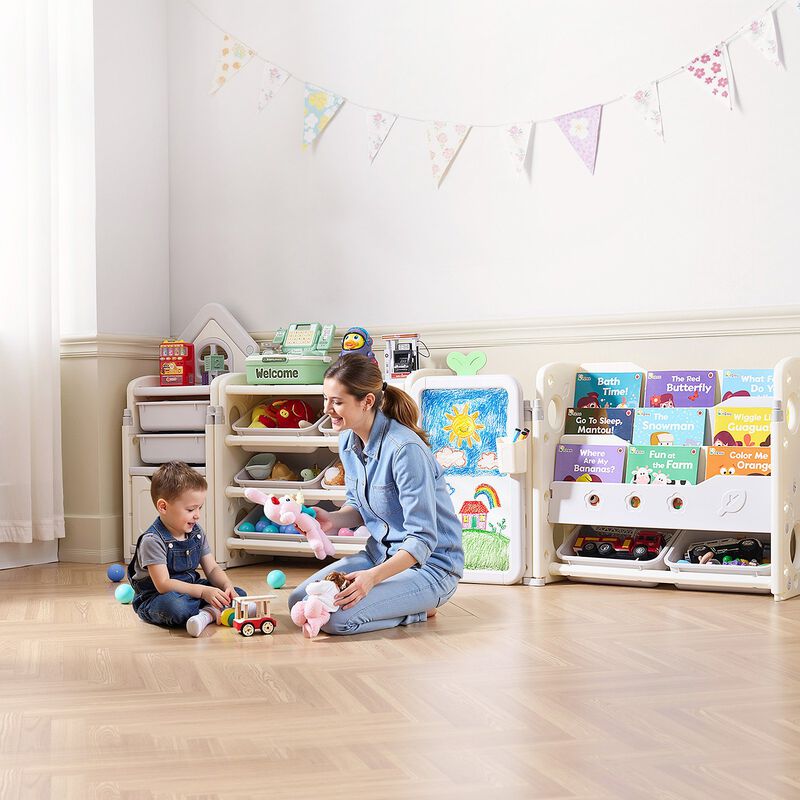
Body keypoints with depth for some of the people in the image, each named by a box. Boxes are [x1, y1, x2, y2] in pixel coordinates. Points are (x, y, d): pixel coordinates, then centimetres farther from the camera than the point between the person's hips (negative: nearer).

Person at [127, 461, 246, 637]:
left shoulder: (197, 533, 3)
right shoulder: (153, 541, -21)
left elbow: (212, 569, 6)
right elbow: (163, 584, -27)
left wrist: (227, 586, -16)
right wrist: (204, 592, -34)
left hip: (189, 591, 7)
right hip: (154, 598, -7)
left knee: (239, 594, -9)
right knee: (173, 606, -43)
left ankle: (207, 613, -31)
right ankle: (215, 609, -21)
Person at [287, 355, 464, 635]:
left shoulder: (405, 449, -26)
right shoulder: (349, 440, 0)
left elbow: (422, 539, -26)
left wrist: (373, 576, -36)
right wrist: (332, 520, -8)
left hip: (429, 563, -9)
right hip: (380, 552, 9)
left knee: (337, 618, -25)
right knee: (299, 601, -2)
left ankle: (418, 610, 1)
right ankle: (404, 602, 12)